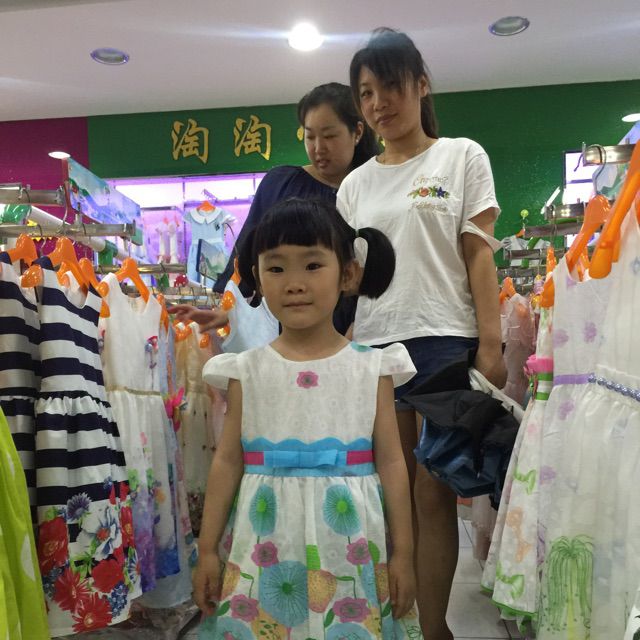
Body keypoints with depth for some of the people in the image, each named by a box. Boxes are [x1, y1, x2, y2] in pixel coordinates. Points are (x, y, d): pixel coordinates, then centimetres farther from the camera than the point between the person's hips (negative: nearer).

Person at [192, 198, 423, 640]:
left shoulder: (372, 368, -5)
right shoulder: (246, 370, -2)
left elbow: (391, 461, -2)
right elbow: (228, 460, 2)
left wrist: (403, 553, 1)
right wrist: (208, 550, 4)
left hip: (347, 546, 0)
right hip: (266, 546, 1)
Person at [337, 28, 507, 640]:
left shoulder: (461, 156, 8)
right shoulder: (355, 183, 15)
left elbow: (479, 254, 1)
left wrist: (490, 344, -8)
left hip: (442, 339, -3)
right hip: (372, 344, 3)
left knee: (432, 494, -1)